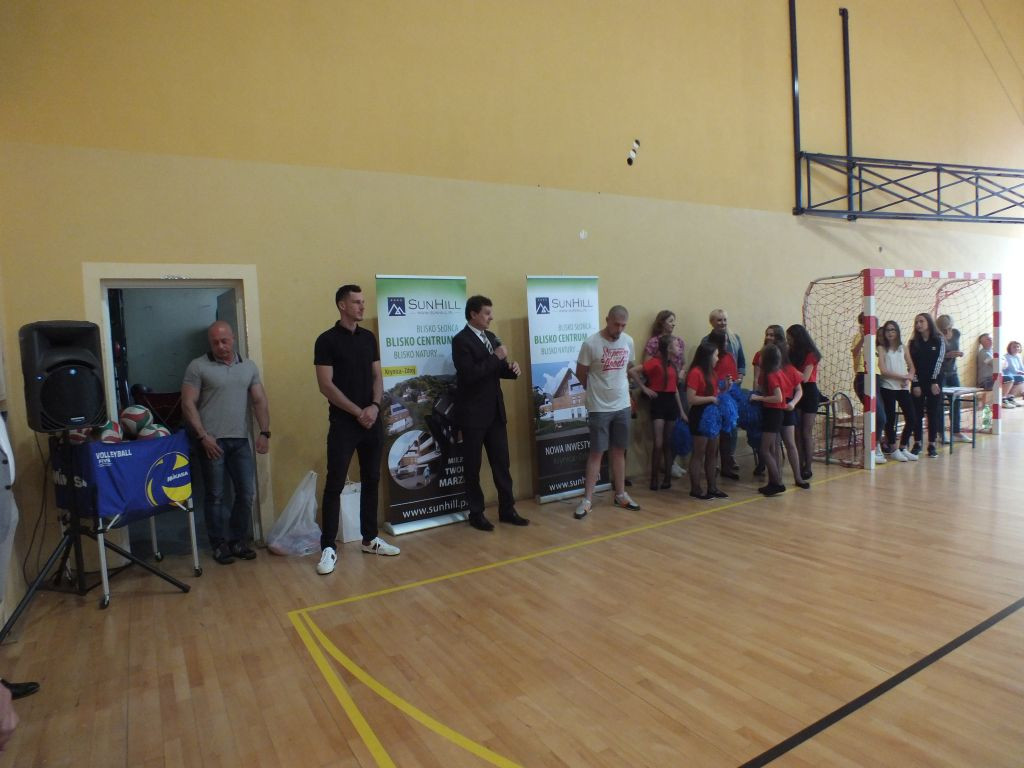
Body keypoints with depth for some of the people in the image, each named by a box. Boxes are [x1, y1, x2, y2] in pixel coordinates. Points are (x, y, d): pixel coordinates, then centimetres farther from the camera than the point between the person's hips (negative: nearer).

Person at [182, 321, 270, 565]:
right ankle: (219, 545, 18)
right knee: (215, 495, 4)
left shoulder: (249, 366, 11)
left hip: (240, 440, 4)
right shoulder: (198, 367, -2)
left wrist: (264, 432, -2)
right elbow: (188, 404, -6)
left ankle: (237, 540, 22)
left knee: (246, 492, 6)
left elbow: (260, 401, 8)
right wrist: (203, 436, -13)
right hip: (212, 440, -4)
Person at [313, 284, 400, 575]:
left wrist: (374, 406, -7)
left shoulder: (369, 337, 10)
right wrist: (357, 412, -13)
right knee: (335, 484, -2)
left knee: (371, 480, 11)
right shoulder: (327, 340, -6)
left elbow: (377, 376, 10)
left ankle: (370, 539, 23)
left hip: (372, 420, 6)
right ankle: (328, 547, 6)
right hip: (343, 422, -5)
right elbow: (326, 385, -11)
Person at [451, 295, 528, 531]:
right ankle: (476, 514, 18)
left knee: (501, 462, 12)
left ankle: (507, 509, 23)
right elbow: (469, 374, -24)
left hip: (495, 411, 7)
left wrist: (511, 368, -4)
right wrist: (497, 358, -20)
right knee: (472, 466, 6)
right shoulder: (461, 340, -13)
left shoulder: (491, 337, 12)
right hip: (473, 414, -7)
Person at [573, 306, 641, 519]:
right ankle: (587, 499, 6)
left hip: (623, 405, 5)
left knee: (619, 451, 12)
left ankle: (620, 495, 24)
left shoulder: (628, 341, 1)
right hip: (599, 408, -4)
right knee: (596, 453, -2)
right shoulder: (591, 343, -15)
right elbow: (581, 374, -4)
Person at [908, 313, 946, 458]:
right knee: (917, 413, 4)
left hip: (934, 382, -2)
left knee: (933, 413, 2)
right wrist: (916, 384, -7)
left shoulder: (939, 340, 0)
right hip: (918, 383, 2)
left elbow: (939, 361, -6)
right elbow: (912, 364, 0)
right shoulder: (913, 343, 4)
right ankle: (917, 443, 14)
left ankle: (932, 445, 8)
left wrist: (934, 382, -12)